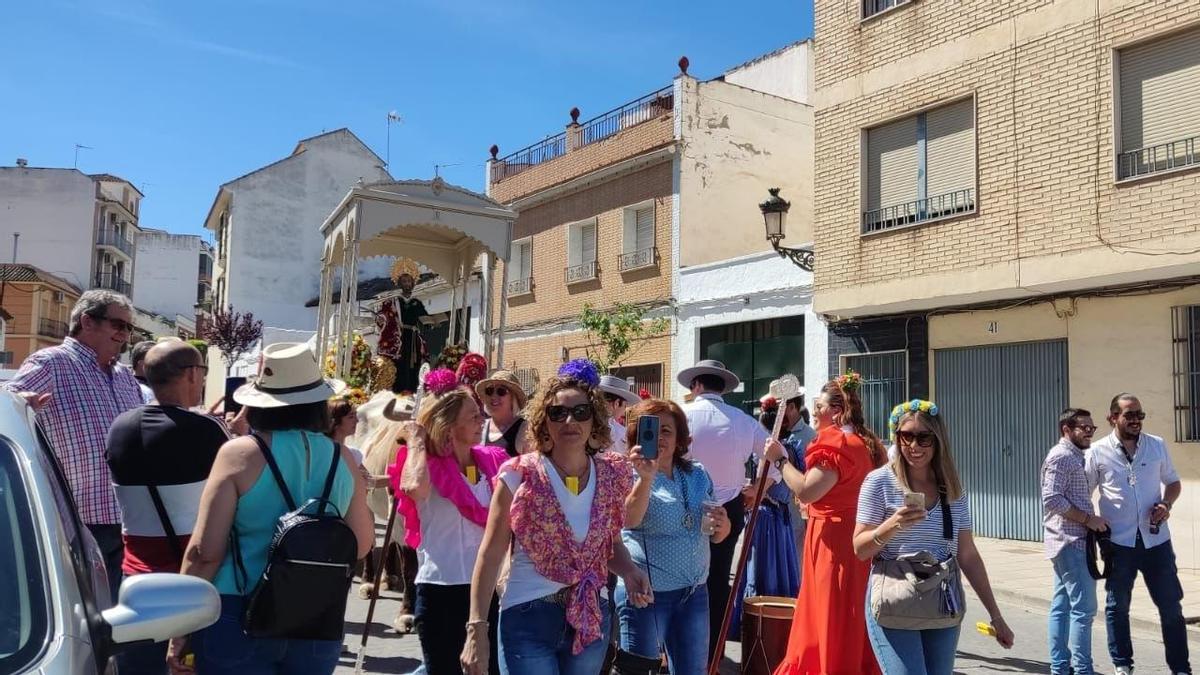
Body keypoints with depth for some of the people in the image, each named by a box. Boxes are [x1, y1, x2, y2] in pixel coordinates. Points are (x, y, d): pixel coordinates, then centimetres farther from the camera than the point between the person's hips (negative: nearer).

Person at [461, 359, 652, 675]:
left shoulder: (611, 475, 0)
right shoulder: (519, 475, -10)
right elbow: (490, 555, -7)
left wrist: (629, 571, -8)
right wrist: (477, 629, -11)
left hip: (592, 619, 4)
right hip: (528, 619, -4)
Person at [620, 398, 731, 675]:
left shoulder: (698, 474, 7)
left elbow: (716, 536, 16)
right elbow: (629, 519, -29)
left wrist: (723, 525, -6)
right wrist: (647, 477, -44)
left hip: (694, 591, 5)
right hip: (645, 591, -5)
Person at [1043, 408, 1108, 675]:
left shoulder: (1074, 457, 19)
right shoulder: (1061, 456, -12)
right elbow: (1052, 499, -20)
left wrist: (1090, 521, 10)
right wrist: (1088, 519, -16)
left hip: (1070, 542, 10)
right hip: (1071, 542, -10)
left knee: (1062, 605, 11)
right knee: (1083, 608, -9)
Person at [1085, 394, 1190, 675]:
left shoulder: (1157, 445, 3)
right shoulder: (1098, 452, -4)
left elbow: (1173, 482, 14)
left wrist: (1166, 503, -5)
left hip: (1156, 539, 2)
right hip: (1119, 542, -2)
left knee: (1171, 606, 7)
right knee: (1117, 606, 8)